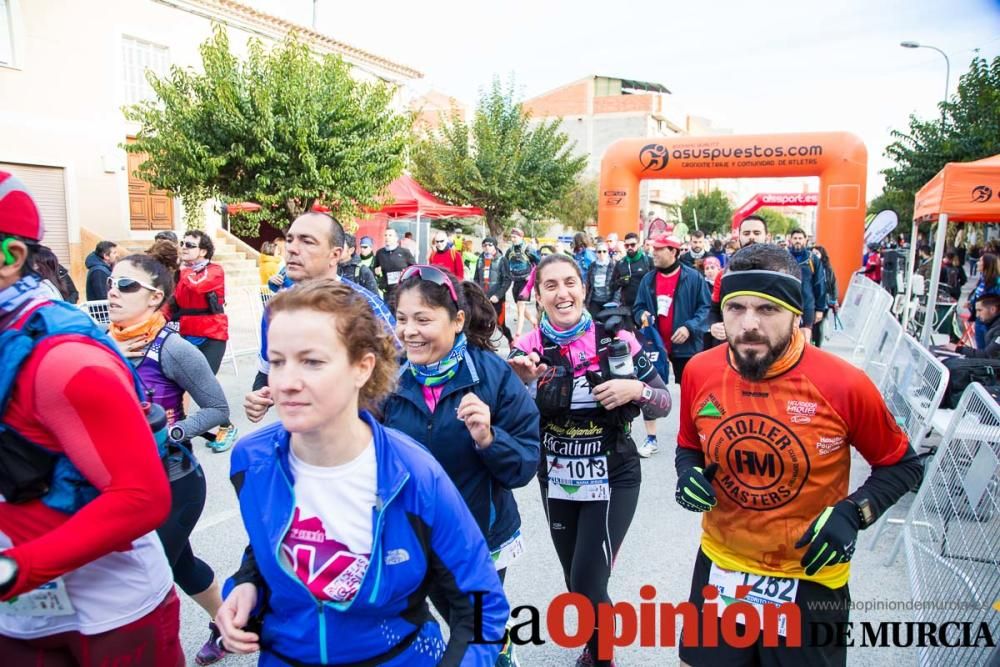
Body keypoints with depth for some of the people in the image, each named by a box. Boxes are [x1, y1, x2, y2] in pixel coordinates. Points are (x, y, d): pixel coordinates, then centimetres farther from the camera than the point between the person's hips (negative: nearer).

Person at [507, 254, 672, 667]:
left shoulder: (616, 339, -10)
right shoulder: (529, 347, -7)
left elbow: (664, 403, -4)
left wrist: (637, 389, -24)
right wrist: (520, 384, -26)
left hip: (613, 479, -3)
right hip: (556, 480, 3)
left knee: (588, 583, -6)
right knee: (575, 581, 18)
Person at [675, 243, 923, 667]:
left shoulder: (843, 385, -20)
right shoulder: (699, 372, -12)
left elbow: (902, 465, -3)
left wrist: (853, 513, -19)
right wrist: (688, 475, -14)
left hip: (811, 578, -2)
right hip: (720, 566, 3)